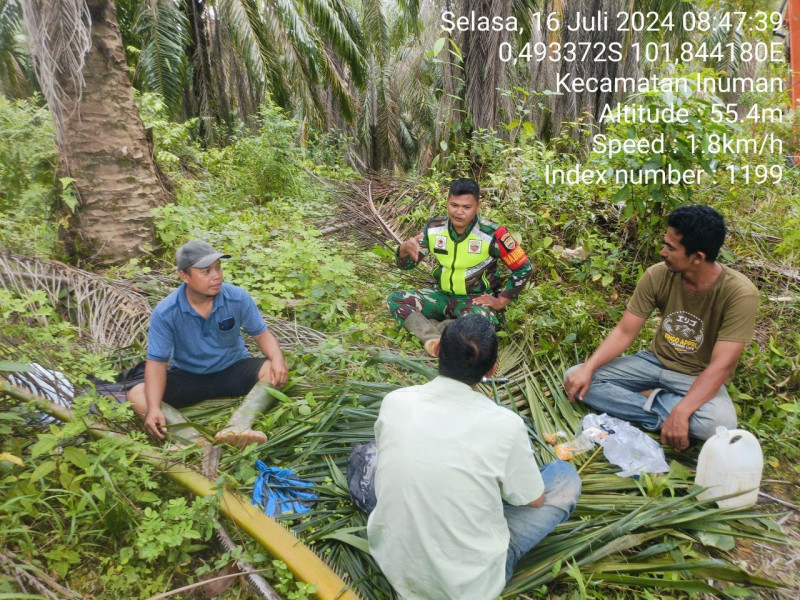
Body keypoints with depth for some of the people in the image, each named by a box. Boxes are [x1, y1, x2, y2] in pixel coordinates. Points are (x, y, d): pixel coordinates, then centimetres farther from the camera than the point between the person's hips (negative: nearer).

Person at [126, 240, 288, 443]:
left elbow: (261, 333, -5)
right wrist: (154, 408, -32)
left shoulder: (238, 298, -15)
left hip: (233, 371, 0)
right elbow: (156, 361, -16)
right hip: (187, 377, 0)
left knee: (274, 370, -28)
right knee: (137, 396, -24)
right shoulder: (165, 313, -18)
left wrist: (277, 358, -28)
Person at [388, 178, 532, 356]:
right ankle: (433, 339, -34)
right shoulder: (434, 229, -8)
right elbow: (405, 264, -1)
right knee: (395, 299, -15)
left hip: (476, 299, -4)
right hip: (443, 295, 5)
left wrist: (501, 301, -10)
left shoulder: (492, 234, -18)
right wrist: (405, 248, -25)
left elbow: (523, 268, -9)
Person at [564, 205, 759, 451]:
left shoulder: (740, 293, -24)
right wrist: (588, 368, -24)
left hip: (698, 377, -3)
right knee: (576, 379, -14)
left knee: (719, 422, -38)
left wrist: (681, 413, -38)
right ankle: (665, 412, -16)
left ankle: (650, 399, -10)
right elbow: (624, 331, -10)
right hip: (655, 362, 4)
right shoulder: (658, 275, -14)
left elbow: (721, 366, -28)